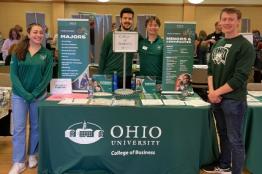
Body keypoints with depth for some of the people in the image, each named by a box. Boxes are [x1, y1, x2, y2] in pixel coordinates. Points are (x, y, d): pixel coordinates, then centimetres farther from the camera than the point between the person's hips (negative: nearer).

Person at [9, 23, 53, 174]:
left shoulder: (47, 54, 0)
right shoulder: (18, 52, 1)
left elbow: (47, 76, -4)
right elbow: (13, 74, -4)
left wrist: (34, 94, -13)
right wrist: (25, 93, -14)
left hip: (39, 95, 0)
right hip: (19, 95, 0)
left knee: (36, 126, 11)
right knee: (19, 128, 0)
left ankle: (32, 155, 28)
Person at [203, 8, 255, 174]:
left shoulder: (245, 46, -11)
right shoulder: (217, 44, 11)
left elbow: (240, 77, -16)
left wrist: (217, 92, -14)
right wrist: (211, 91, -4)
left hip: (234, 100, -7)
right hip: (216, 98, 7)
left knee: (235, 140, 2)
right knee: (223, 135, 19)